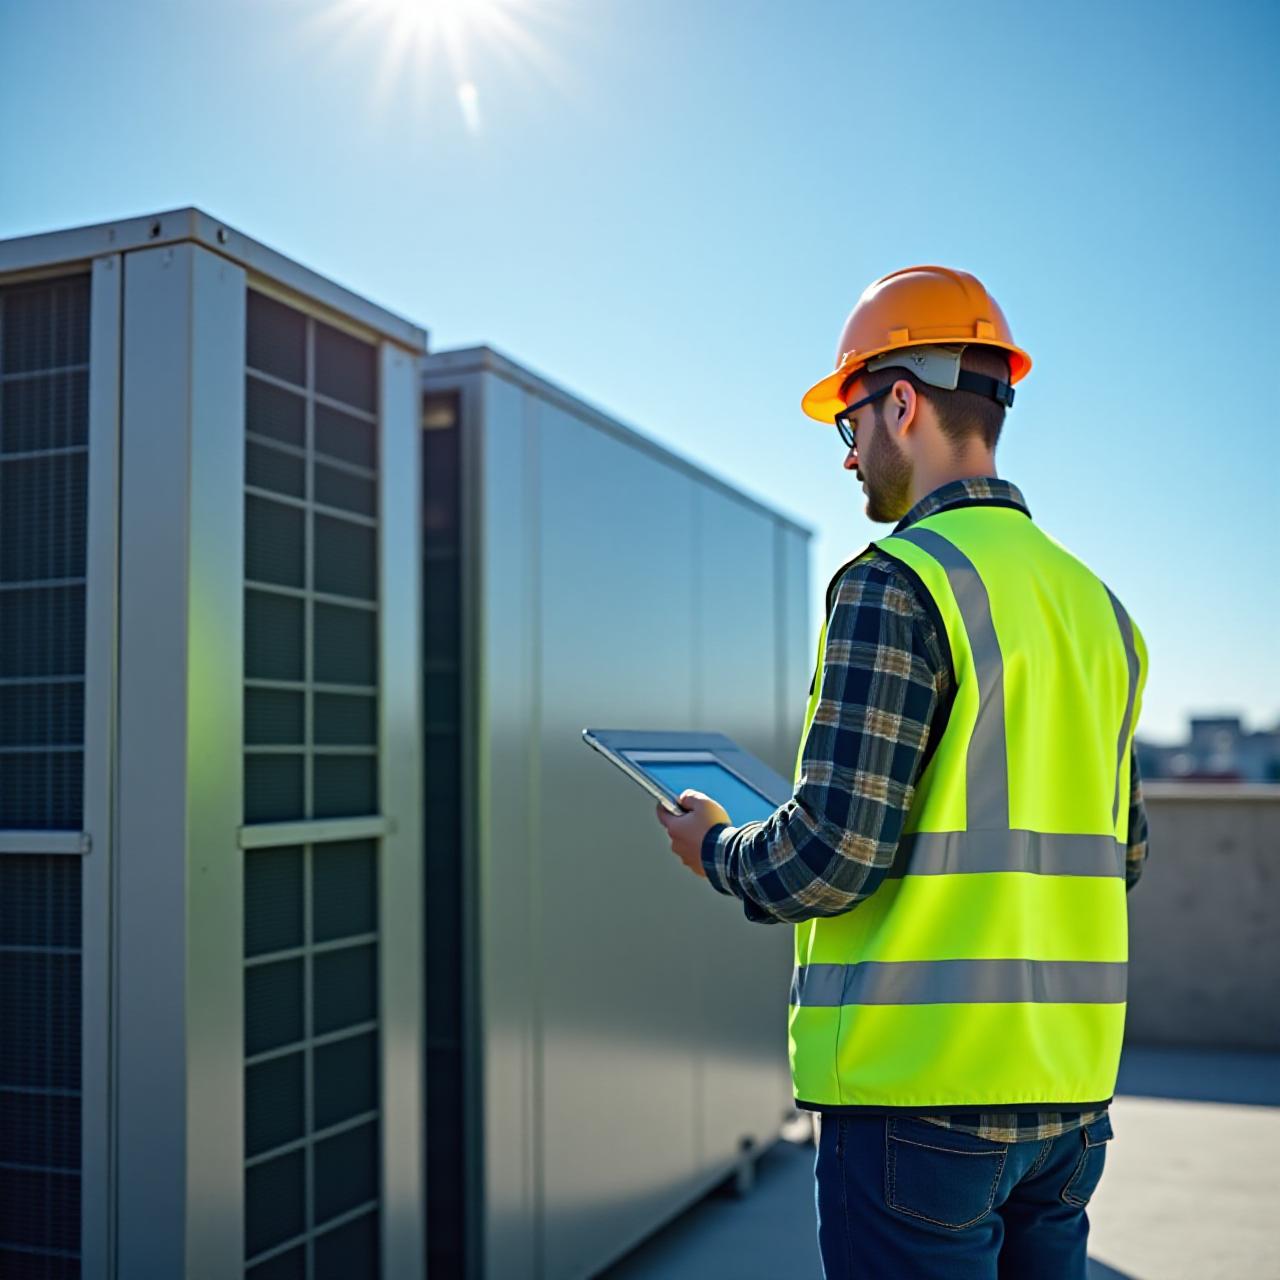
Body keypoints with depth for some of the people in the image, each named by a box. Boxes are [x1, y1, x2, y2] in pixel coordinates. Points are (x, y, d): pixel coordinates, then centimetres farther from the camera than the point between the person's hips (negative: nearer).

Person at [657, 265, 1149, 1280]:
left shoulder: (895, 585, -13)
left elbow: (837, 848, -19)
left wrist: (718, 850, 1)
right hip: (1071, 1083, 8)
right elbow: (1126, 851, 16)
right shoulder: (1095, 603, 11)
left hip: (926, 1088, -8)